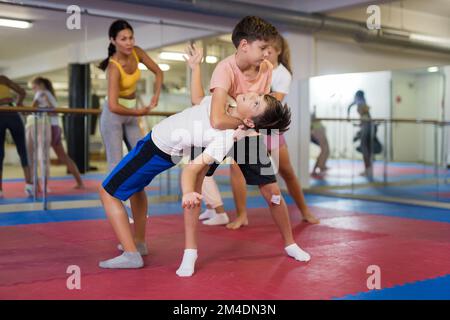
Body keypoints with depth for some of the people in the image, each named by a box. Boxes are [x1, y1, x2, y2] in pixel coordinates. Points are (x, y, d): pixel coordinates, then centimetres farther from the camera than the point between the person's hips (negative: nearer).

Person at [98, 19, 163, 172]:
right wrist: (138, 112, -21)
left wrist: (156, 95, -8)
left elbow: (158, 72, 6)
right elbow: (113, 107, -35)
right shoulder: (114, 67, -28)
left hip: (130, 114, 7)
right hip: (113, 115, -7)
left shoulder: (137, 53, -10)